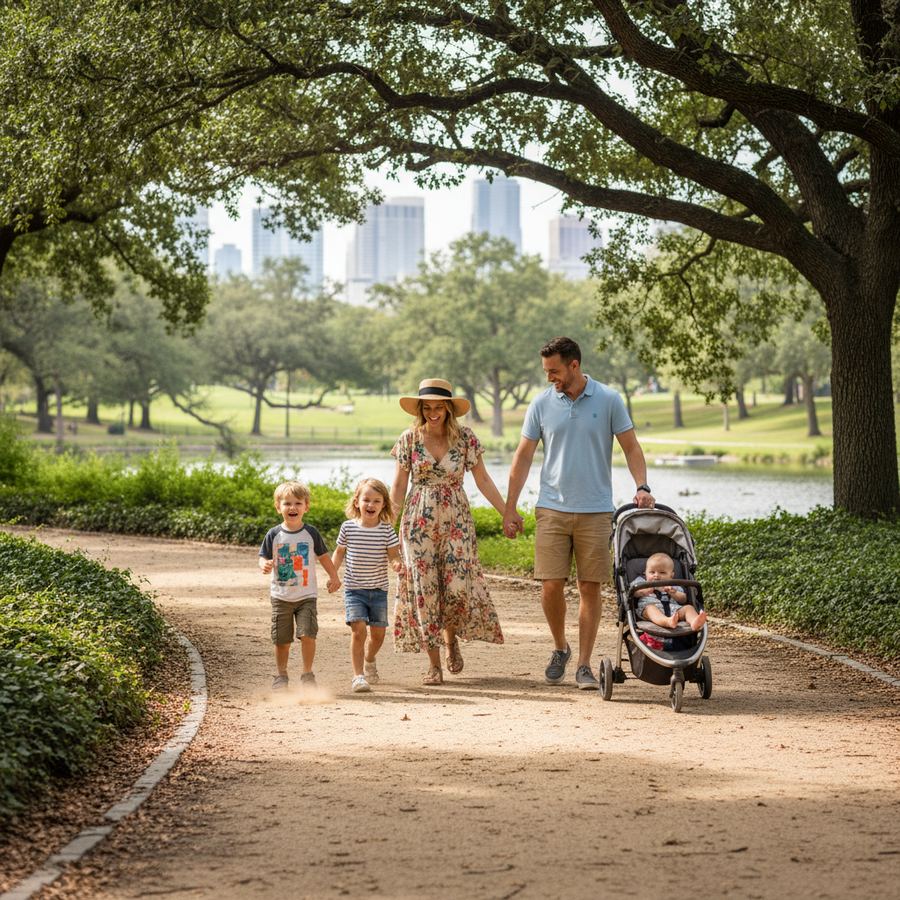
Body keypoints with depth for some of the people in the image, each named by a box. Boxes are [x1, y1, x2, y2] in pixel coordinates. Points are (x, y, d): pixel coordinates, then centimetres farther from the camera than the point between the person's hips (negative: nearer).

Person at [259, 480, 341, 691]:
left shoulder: (311, 533, -1)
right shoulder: (273, 535, -3)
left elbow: (323, 556, 10)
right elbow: (264, 559, -3)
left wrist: (334, 577, 5)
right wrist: (265, 566, -25)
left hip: (306, 596, 0)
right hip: (281, 596, 0)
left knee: (307, 634, -13)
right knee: (282, 640, 6)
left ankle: (307, 674, 1)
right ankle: (281, 675, 23)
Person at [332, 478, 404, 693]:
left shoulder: (386, 530, -5)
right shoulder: (348, 527, -3)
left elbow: (393, 554, -6)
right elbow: (339, 552, 9)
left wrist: (397, 563, -28)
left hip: (378, 589, 1)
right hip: (354, 589, -1)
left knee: (378, 633, 8)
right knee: (359, 630, -15)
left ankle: (369, 660, 40)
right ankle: (358, 676, -11)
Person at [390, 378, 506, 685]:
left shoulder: (465, 437, 0)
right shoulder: (409, 439, 0)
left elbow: (483, 481, 4)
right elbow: (398, 486, 4)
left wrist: (507, 513, -1)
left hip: (456, 521, 0)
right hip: (418, 522, 0)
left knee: (458, 588, -9)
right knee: (424, 591, -3)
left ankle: (451, 638, 23)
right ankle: (434, 665, 6)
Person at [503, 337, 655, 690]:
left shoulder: (608, 401, 0)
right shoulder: (541, 404, 4)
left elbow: (631, 447, 5)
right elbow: (523, 457, 8)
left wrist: (642, 486, -11)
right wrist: (510, 508, 6)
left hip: (596, 511, -1)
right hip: (552, 509, 1)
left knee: (590, 587, -1)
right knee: (551, 585, -4)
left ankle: (584, 666, 7)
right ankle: (560, 649, 21)